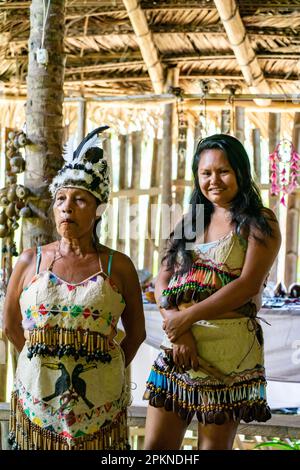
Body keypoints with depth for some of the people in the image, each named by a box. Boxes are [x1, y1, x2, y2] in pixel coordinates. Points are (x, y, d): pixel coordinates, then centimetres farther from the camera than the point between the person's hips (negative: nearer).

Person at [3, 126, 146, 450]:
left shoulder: (118, 266, 0)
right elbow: (11, 325, 12)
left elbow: (136, 333, 8)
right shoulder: (30, 262, 2)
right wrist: (44, 361, 9)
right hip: (37, 400, 1)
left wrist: (105, 374, 5)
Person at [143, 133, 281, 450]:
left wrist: (186, 317, -15)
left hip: (231, 346, -5)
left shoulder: (259, 223, 0)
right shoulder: (191, 221, 16)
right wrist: (175, 325, -11)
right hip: (179, 343, 5)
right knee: (155, 445, 4)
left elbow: (249, 284, -14)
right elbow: (162, 281, 7)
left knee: (213, 445, 4)